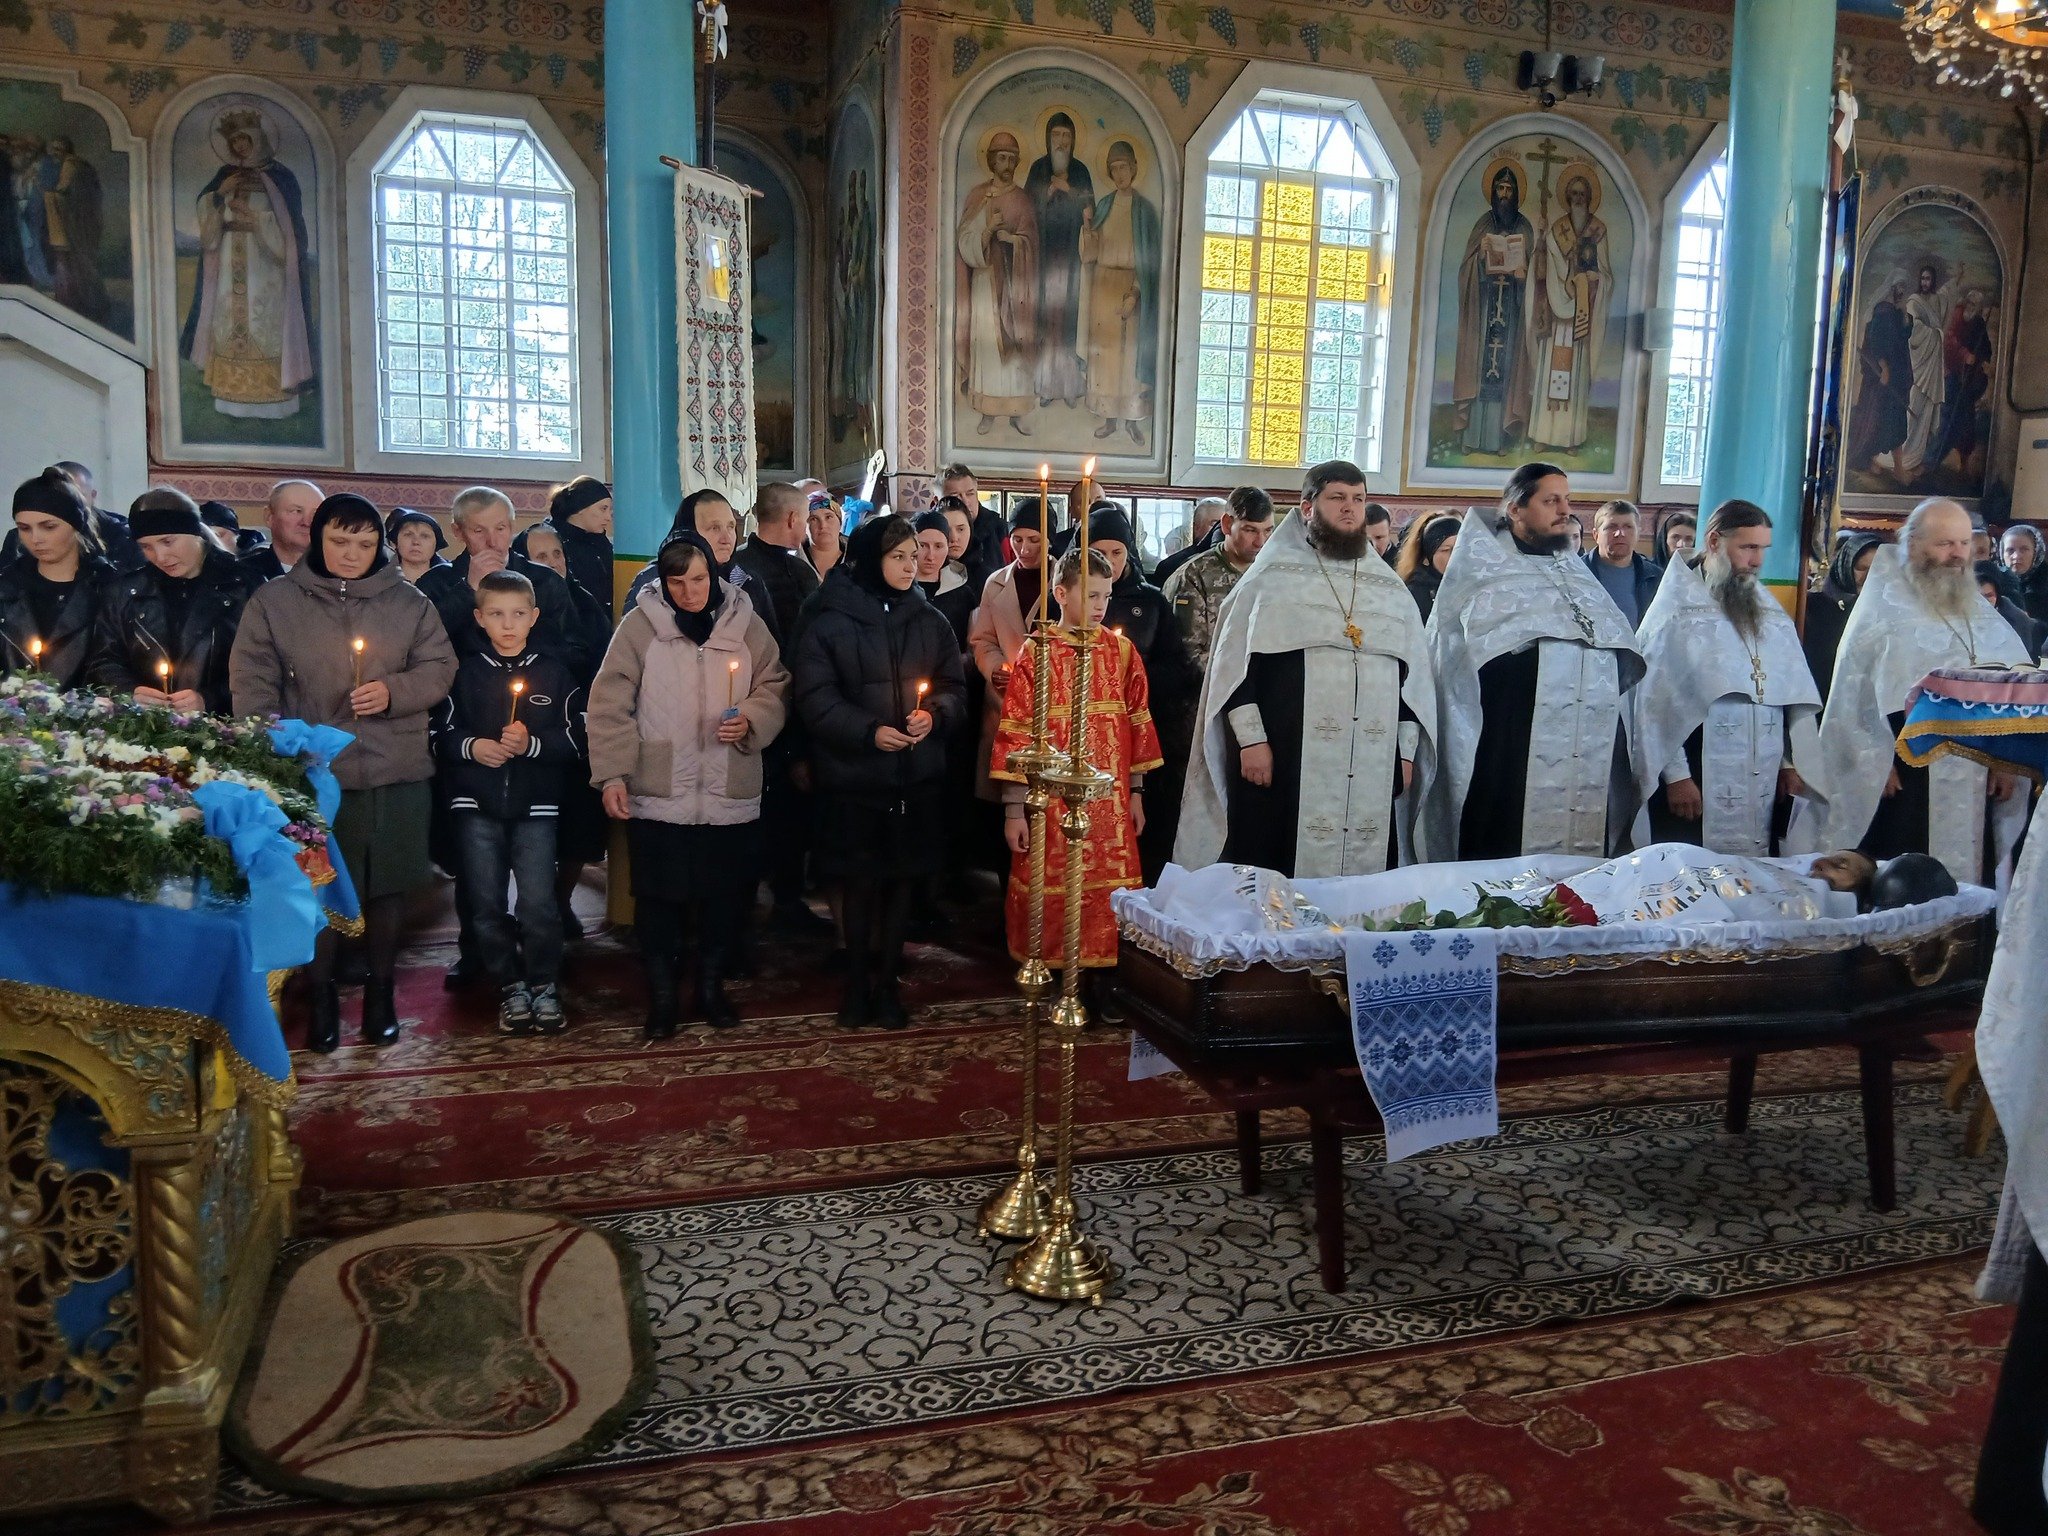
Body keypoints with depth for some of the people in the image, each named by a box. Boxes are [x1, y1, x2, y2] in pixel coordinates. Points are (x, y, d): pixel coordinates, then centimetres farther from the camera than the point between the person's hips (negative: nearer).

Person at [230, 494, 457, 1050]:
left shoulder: (408, 602, 4)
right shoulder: (274, 600, 1)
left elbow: (440, 667, 4)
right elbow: (252, 682, -1)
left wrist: (393, 691, -15)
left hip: (396, 774, 1)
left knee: (387, 886, 10)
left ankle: (381, 993, 26)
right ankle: (322, 998, 22)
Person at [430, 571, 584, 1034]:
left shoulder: (554, 674, 3)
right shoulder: (464, 673, 6)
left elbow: (575, 740, 0)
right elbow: (440, 734, 6)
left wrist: (531, 744, -15)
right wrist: (471, 746, -12)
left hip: (535, 804, -2)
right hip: (476, 804, 2)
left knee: (538, 902, -6)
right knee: (486, 903, 6)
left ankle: (544, 986, 12)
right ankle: (510, 987, 20)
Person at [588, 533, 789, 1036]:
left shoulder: (745, 623, 4)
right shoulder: (640, 624, -3)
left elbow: (775, 689, 9)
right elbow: (611, 703, -3)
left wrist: (751, 721, -11)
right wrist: (611, 773, -9)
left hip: (730, 794, 2)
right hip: (657, 793, -2)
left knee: (725, 896, 11)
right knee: (660, 896, 5)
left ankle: (711, 984, 31)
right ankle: (662, 992, 22)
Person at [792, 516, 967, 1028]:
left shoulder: (930, 621, 6)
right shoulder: (830, 621, -4)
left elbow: (955, 688, 9)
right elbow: (815, 698, -8)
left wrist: (936, 713, -13)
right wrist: (868, 731, -20)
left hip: (916, 777, 3)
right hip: (853, 776, -3)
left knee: (901, 880, 9)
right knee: (860, 883, 7)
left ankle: (886, 980, 24)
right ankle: (857, 980, 25)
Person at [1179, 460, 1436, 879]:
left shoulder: (1391, 589, 17)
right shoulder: (1272, 577, 4)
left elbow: (1413, 675, 18)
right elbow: (1234, 662, -2)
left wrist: (1406, 752, 10)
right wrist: (1251, 739, -10)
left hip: (1372, 770, 4)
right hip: (1283, 761, -4)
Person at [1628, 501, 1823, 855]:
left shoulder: (1772, 614, 13)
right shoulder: (1676, 611, -5)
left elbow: (1795, 693, 15)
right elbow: (1656, 702, -9)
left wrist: (1792, 762, 9)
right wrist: (1675, 774, -11)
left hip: (1761, 783, 5)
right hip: (1696, 782, -5)